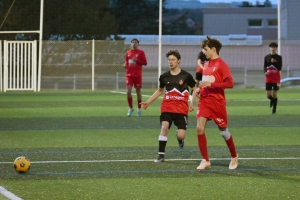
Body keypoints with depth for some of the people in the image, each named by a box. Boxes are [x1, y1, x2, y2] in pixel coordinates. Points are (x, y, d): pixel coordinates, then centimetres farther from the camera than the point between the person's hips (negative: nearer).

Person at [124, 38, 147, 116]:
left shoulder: (141, 52, 0)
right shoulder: (128, 52, 11)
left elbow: (145, 63, -3)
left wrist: (137, 60, -17)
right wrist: (125, 65, -1)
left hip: (137, 75, -2)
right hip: (129, 74, 2)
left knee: (138, 91, 4)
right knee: (128, 91, -9)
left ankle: (139, 109, 16)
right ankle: (130, 108, 7)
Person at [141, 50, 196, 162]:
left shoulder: (186, 76, -4)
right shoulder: (164, 76, 4)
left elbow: (195, 89, 8)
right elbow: (159, 90, 22)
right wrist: (148, 102, 16)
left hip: (181, 109, -2)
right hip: (167, 107, 2)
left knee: (181, 136, -9)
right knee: (164, 127, -22)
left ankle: (179, 138, 32)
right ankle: (161, 155, -15)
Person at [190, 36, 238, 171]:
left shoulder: (221, 65, -9)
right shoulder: (206, 65, 13)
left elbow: (230, 83, -18)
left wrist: (211, 84, -23)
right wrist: (193, 98, 14)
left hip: (217, 102, -6)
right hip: (204, 101, 6)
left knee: (223, 131, 6)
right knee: (200, 128, -11)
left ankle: (234, 157, 30)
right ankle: (205, 160, -4)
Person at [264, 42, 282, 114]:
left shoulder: (279, 57, 0)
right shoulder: (267, 57, 5)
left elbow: (279, 68, -9)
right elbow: (265, 67, 7)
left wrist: (274, 62, -23)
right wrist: (265, 72, -14)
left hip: (276, 79, -1)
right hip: (268, 78, 1)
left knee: (274, 95, 0)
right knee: (268, 95, -5)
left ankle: (274, 109, 12)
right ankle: (272, 100, 31)